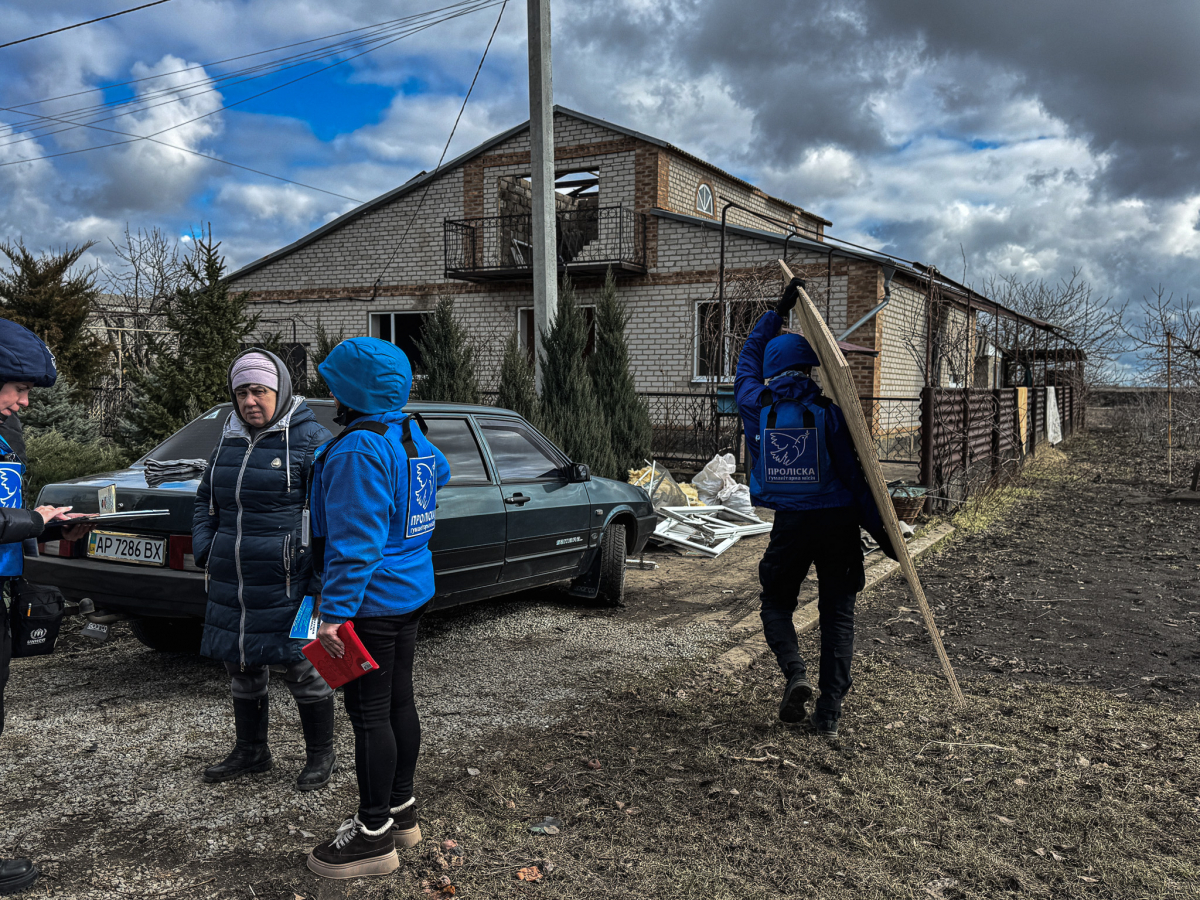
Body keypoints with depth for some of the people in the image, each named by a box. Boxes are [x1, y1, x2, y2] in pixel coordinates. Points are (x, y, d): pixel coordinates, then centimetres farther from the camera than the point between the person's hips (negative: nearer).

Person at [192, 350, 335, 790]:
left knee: (303, 669, 4)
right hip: (232, 584, 7)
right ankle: (250, 751, 35)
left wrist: (319, 577, -13)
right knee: (242, 667, 17)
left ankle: (321, 755, 22)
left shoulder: (310, 439, -9)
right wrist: (204, 553, 11)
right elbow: (206, 501, 24)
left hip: (287, 585, -7)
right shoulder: (229, 439, 12)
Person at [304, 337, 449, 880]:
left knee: (369, 714, 0)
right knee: (399, 702, 18)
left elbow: (356, 541, -26)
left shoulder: (360, 449, -21)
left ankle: (374, 835, 11)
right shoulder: (410, 434, 8)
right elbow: (440, 472, 31)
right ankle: (401, 810, 31)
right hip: (411, 592, 10)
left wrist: (335, 612, -24)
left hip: (371, 601, -10)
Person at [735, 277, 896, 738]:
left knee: (776, 602, 19)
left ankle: (795, 673, -6)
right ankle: (829, 711, 7)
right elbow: (854, 476, -7)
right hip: (837, 521, -1)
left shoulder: (756, 406, -3)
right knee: (838, 612, 9)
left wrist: (777, 312, 22)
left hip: (790, 523, 1)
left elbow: (748, 359, 18)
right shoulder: (827, 413, -8)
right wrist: (882, 532, 0)